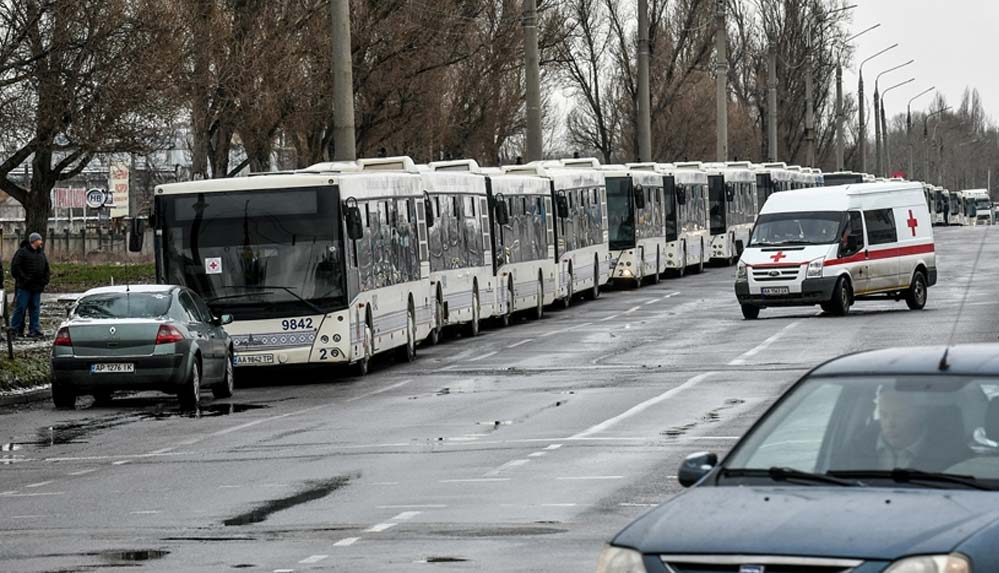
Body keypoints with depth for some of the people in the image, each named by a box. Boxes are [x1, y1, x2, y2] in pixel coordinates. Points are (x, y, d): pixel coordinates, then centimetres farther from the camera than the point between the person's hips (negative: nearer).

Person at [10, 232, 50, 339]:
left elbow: (46, 269, 23)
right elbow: (15, 268, -10)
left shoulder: (41, 254, 18)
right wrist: (23, 278, -16)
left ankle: (34, 330, 7)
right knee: (20, 308, -6)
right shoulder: (22, 252, -4)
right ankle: (15, 330, -1)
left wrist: (45, 280, 7)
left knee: (35, 309, 5)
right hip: (24, 286, -6)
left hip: (37, 286, 6)